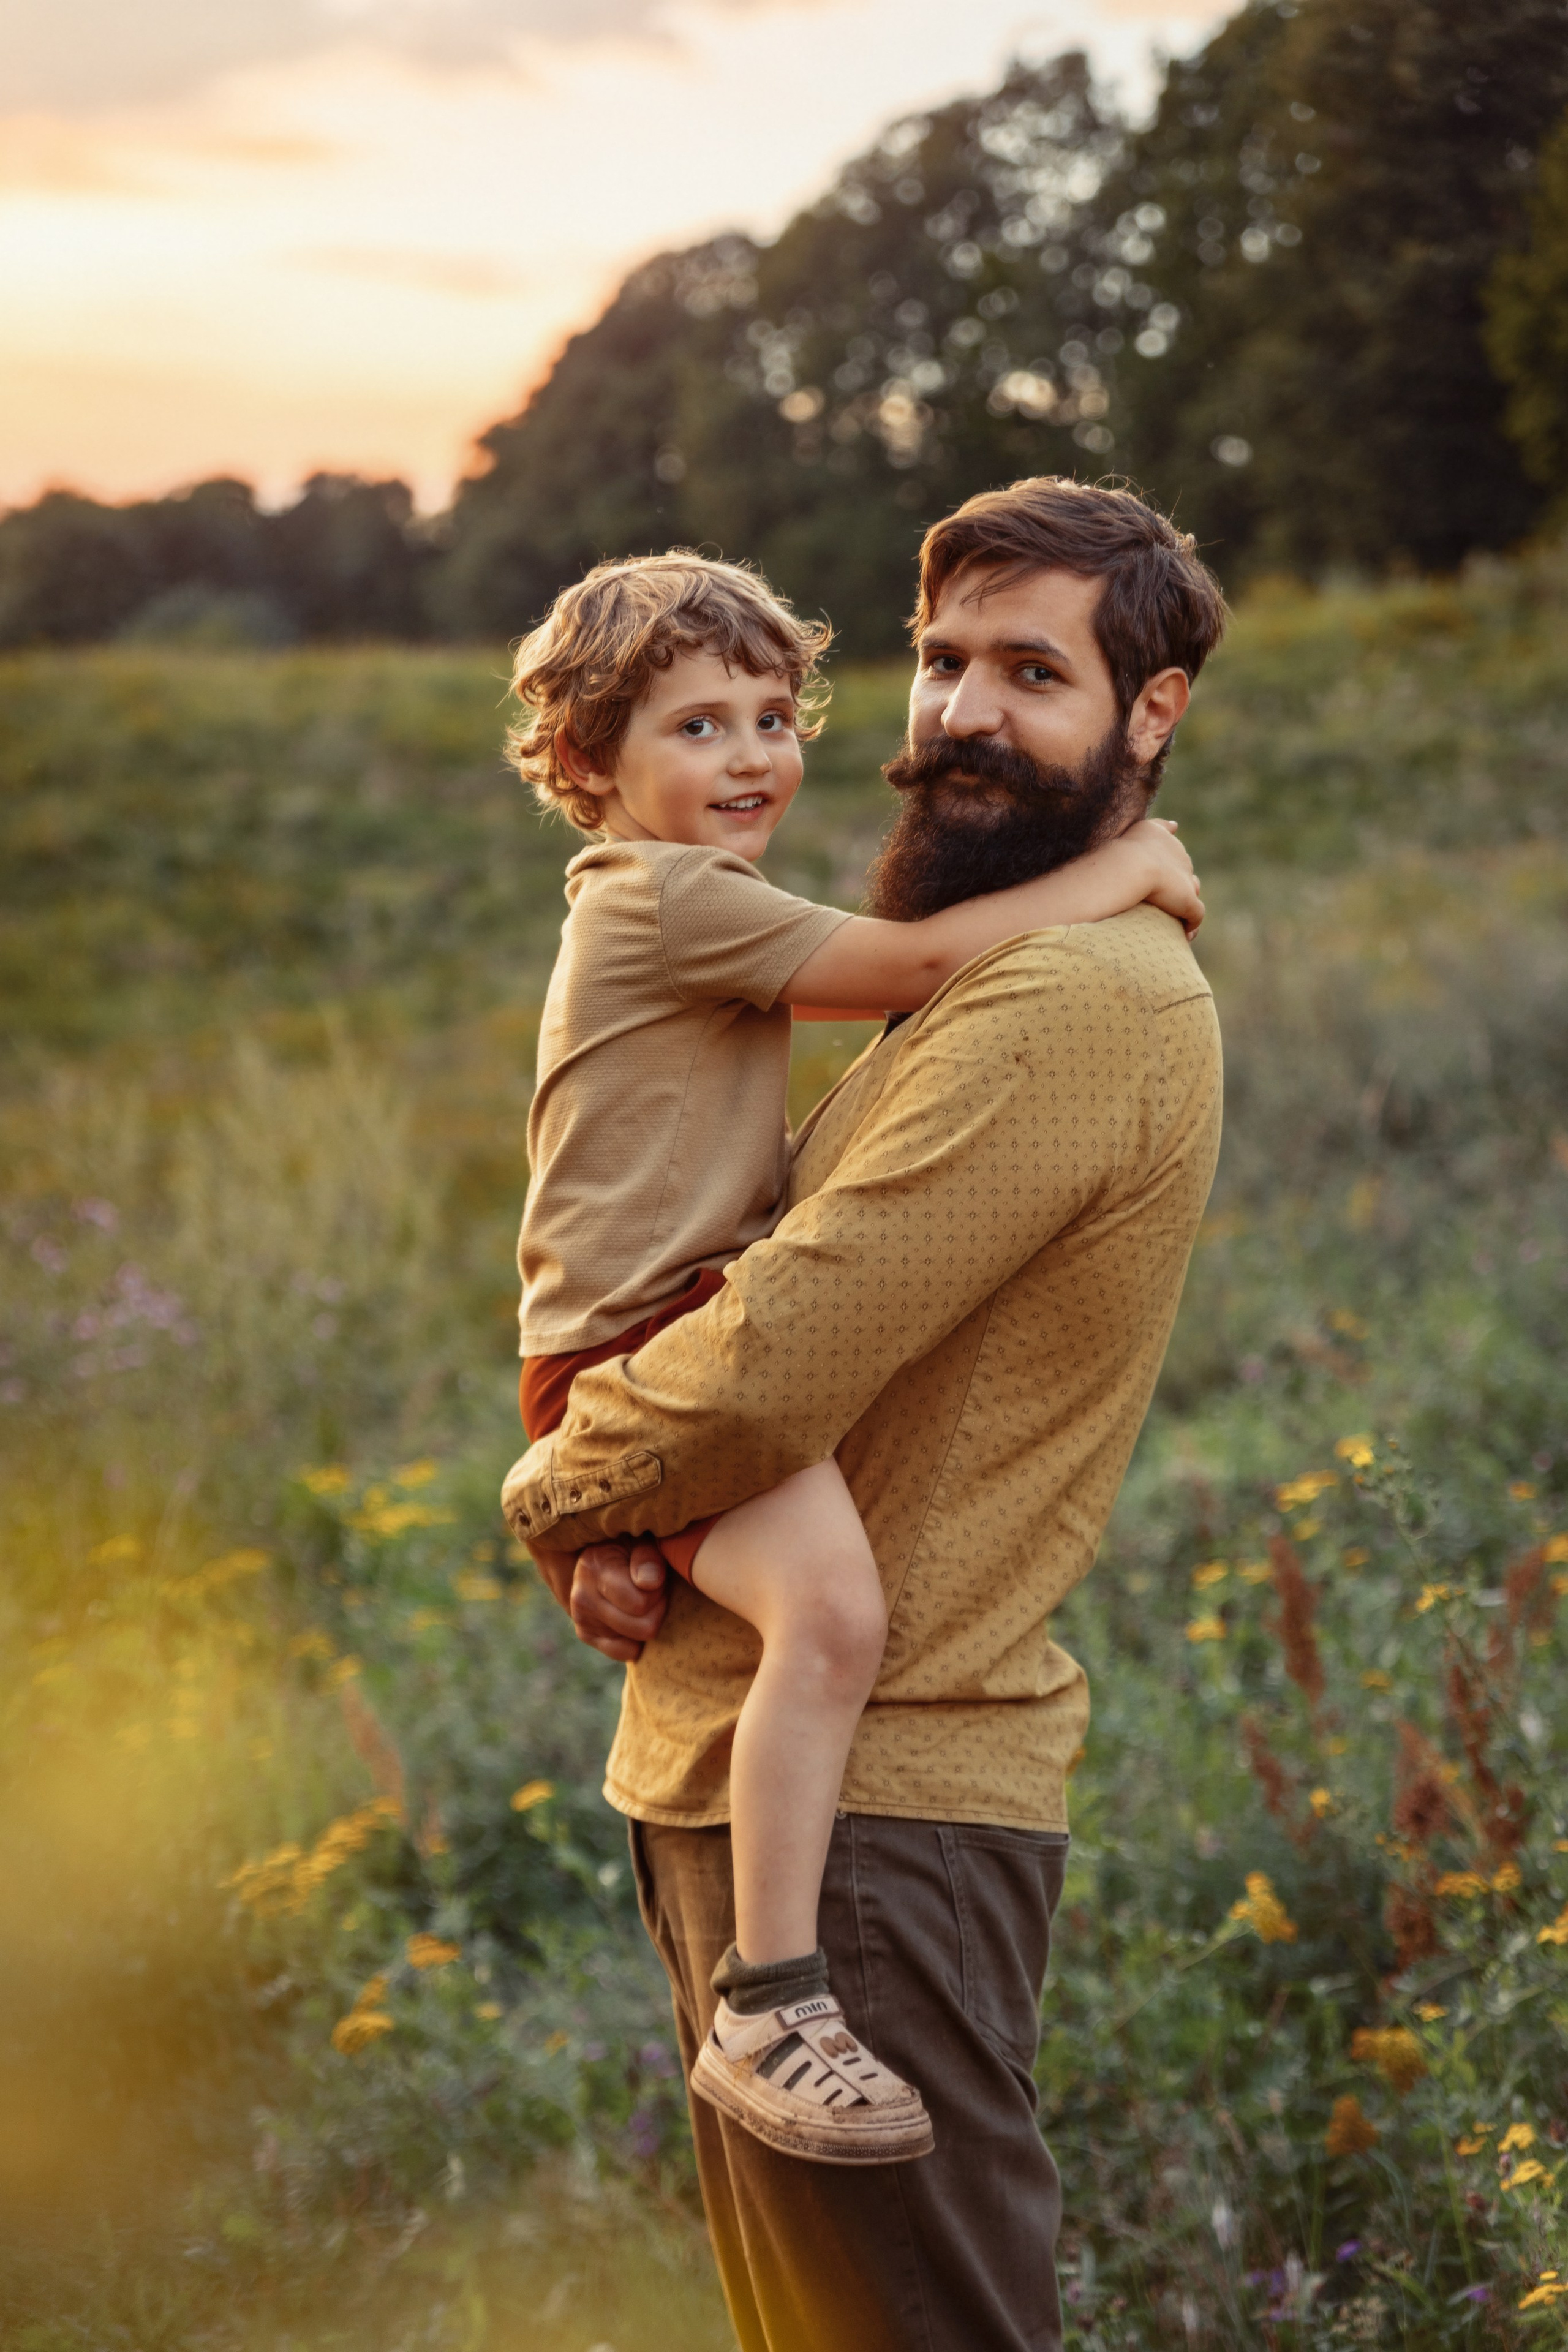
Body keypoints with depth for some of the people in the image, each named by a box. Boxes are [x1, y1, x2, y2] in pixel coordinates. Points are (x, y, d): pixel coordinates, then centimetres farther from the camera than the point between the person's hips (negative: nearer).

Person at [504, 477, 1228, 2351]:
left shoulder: (1070, 1003, -20)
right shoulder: (991, 979, 15)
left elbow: (765, 1374, -25)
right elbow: (793, 1292, 17)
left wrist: (553, 1492, -4)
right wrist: (618, 1521, -3)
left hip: (864, 1800, -10)